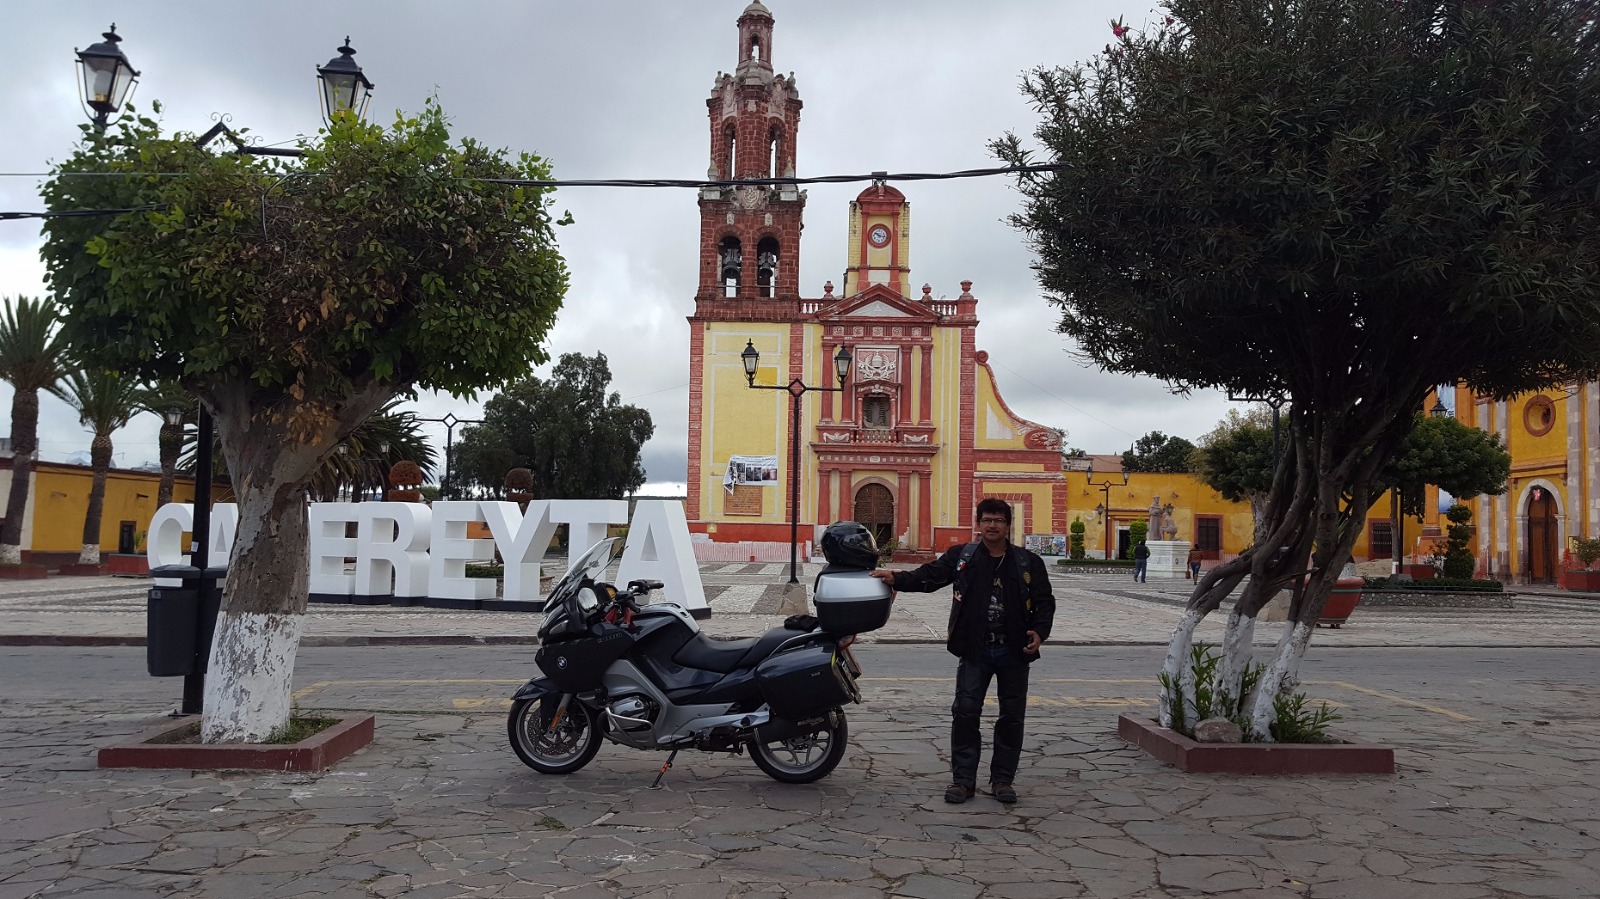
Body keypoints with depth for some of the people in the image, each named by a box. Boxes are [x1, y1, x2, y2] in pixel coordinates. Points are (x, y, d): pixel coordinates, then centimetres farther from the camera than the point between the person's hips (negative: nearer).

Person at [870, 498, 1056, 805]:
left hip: (1014, 652, 1)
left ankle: (1003, 779, 21)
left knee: (1012, 716, 7)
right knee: (965, 713, -2)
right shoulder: (961, 556, 3)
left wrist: (1039, 631, -10)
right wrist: (896, 578, -21)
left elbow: (1045, 601, 7)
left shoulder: (1029, 563, 4)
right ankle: (963, 779, 8)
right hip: (975, 651, -1)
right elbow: (929, 576, -5)